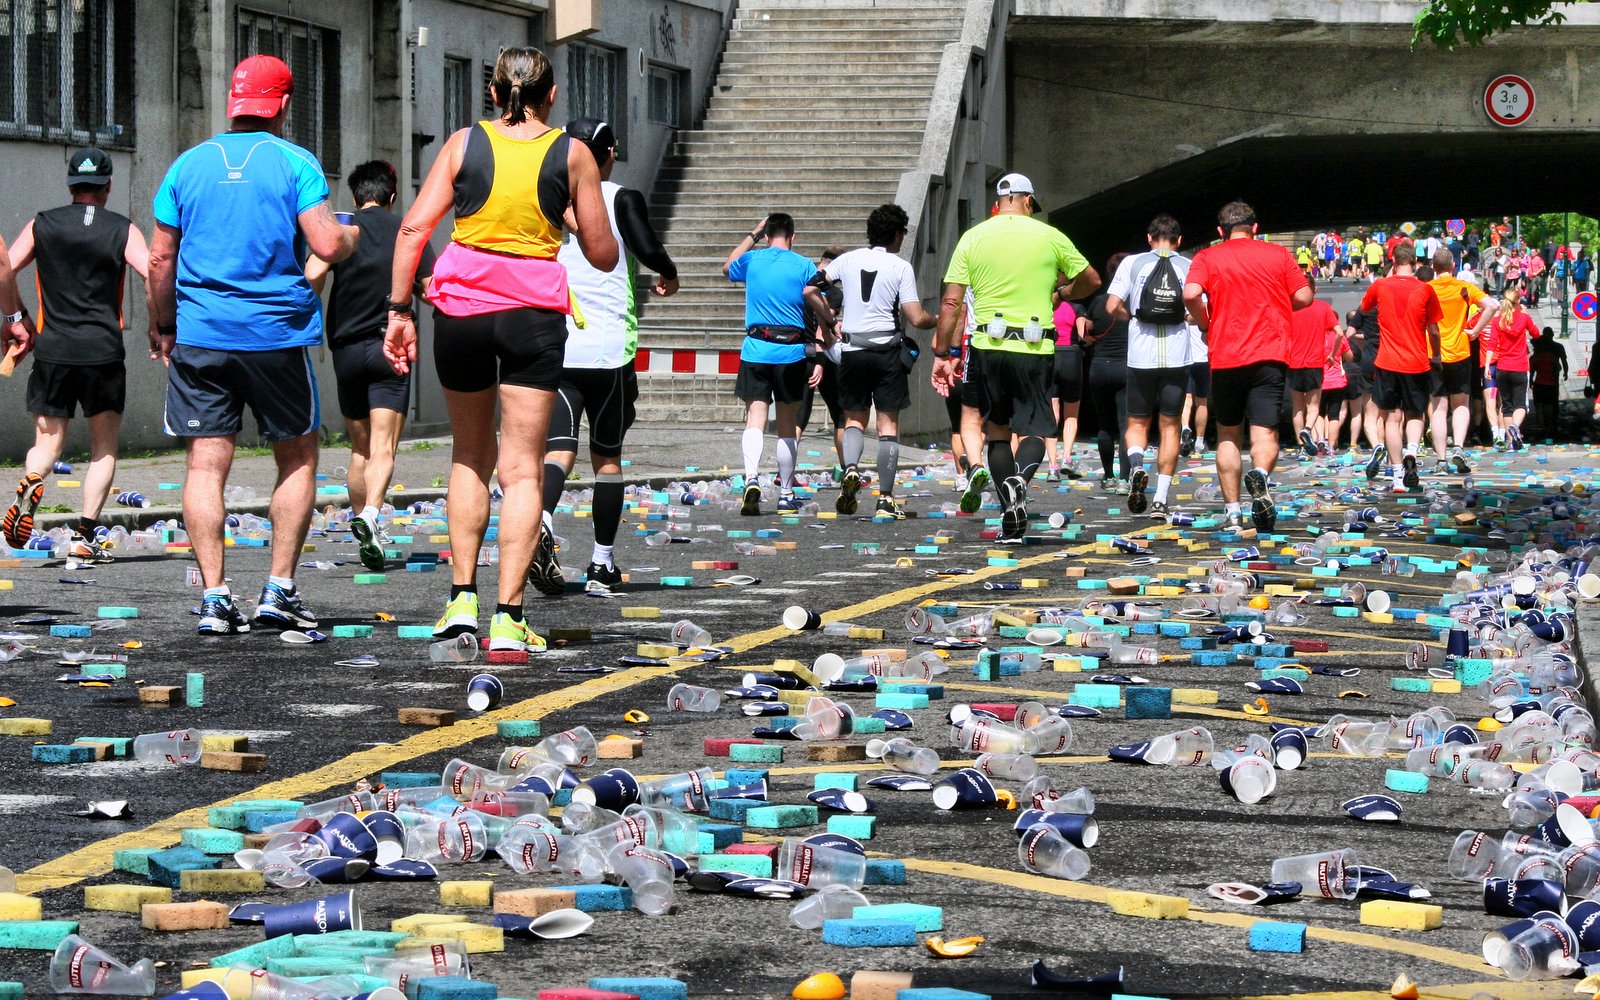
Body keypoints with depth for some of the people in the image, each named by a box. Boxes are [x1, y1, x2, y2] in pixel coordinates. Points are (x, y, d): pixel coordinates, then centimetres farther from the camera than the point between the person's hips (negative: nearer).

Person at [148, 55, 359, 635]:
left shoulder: (189, 165, 7)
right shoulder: (295, 163, -3)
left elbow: (160, 260, 7)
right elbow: (326, 246, -11)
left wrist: (163, 328, 19)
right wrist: (352, 235, 11)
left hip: (199, 336, 2)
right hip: (277, 332, -2)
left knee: (206, 463, 2)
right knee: (298, 458, 11)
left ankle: (213, 596, -4)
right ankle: (279, 590, 6)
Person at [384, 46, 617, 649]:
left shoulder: (464, 143, 4)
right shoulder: (572, 155, 3)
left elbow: (414, 228, -2)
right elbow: (603, 256, 7)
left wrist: (399, 311, 2)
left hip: (460, 305, 2)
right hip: (535, 311, -1)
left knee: (470, 455, 19)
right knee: (522, 469, 0)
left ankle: (462, 598, 15)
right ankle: (508, 619, -8)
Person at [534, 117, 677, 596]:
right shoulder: (621, 199, -2)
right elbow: (647, 250, -15)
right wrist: (668, 276, 5)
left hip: (553, 346, 2)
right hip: (610, 347, -2)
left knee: (558, 449, -4)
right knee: (607, 457, 10)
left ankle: (540, 521, -34)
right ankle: (602, 565, 13)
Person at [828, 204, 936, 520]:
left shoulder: (848, 260, 4)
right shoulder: (901, 267, -5)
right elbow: (917, 319, -10)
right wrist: (937, 320, 11)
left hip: (852, 351, 2)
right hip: (887, 351, -2)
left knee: (854, 418, 15)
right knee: (888, 424, 3)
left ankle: (851, 469, -14)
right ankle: (885, 499, 0)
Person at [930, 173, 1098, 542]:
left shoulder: (972, 238, 4)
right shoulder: (1050, 237, 3)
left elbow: (950, 302, 1)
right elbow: (1090, 281, 15)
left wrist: (942, 354, 7)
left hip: (988, 346, 1)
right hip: (1035, 349, -1)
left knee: (997, 432, 13)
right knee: (1034, 430, 6)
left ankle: (1011, 520, 10)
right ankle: (1018, 479, -26)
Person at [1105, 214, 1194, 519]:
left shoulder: (1133, 263, 2)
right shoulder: (1190, 267, 3)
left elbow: (1112, 307, -4)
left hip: (1141, 356, 0)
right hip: (1177, 357, 0)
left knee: (1137, 422, 13)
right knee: (1169, 426, 7)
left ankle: (1136, 465, -17)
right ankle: (1161, 499, 2)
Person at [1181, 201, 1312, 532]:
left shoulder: (1208, 257, 5)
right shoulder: (1277, 254, 8)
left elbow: (1191, 294, -12)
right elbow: (1304, 297, 5)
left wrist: (1204, 323, 6)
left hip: (1225, 357, 0)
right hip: (1269, 355, 0)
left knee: (1229, 436, 14)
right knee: (1265, 431, -6)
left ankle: (1232, 511, 11)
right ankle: (1260, 475, -38)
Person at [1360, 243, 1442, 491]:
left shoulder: (1380, 286, -1)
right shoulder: (1425, 290, -4)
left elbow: (1365, 306, 22)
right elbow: (1433, 330, 2)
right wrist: (1436, 356, 19)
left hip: (1387, 363, 0)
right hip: (1417, 363, 0)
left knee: (1392, 417, 5)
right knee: (1414, 415, 16)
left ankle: (1398, 476, -2)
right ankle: (1411, 452, -13)